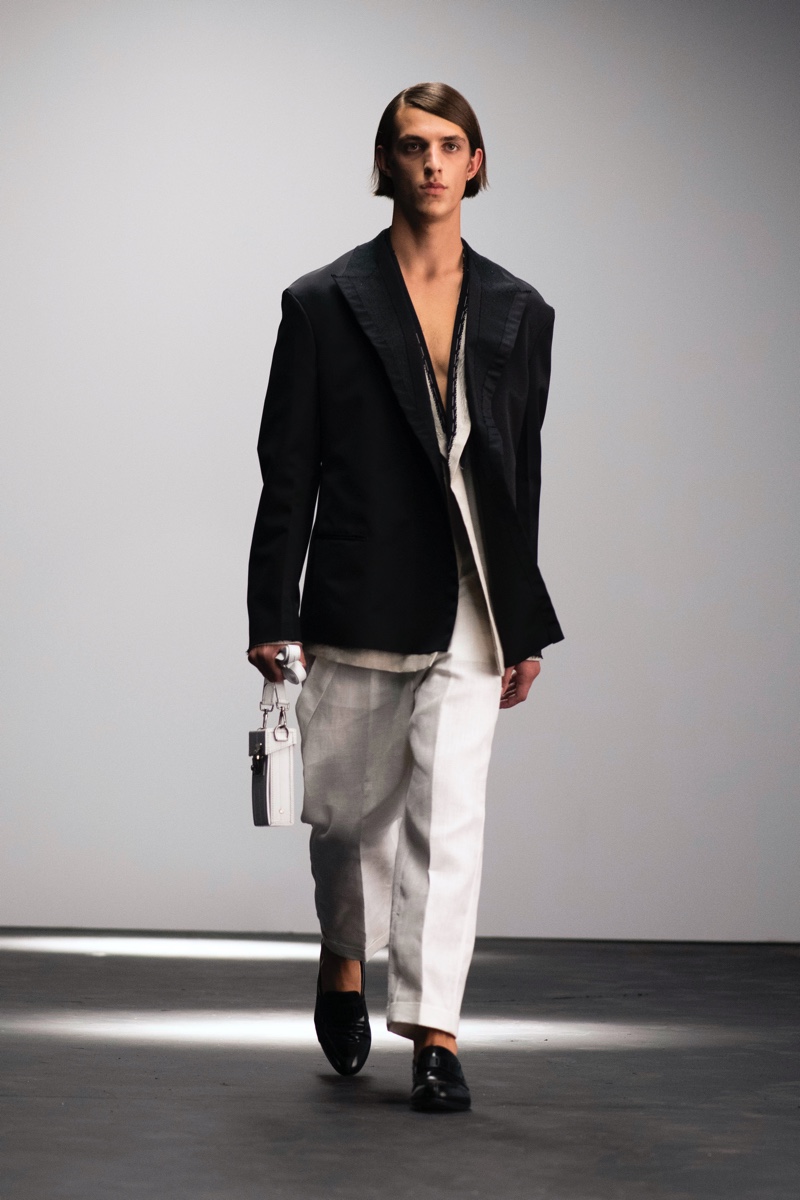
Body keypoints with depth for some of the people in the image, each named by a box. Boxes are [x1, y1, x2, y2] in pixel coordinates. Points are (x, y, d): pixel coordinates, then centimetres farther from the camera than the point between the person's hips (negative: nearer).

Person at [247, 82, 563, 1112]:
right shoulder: (323, 304, 0)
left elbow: (524, 476, 12)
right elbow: (286, 472, 0)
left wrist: (525, 628, 11)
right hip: (358, 603, -1)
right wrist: (272, 616, -5)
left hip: (468, 606, 1)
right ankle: (344, 961, 39)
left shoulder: (518, 313, 8)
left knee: (450, 815, -6)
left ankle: (435, 1035, -4)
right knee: (348, 810, 11)